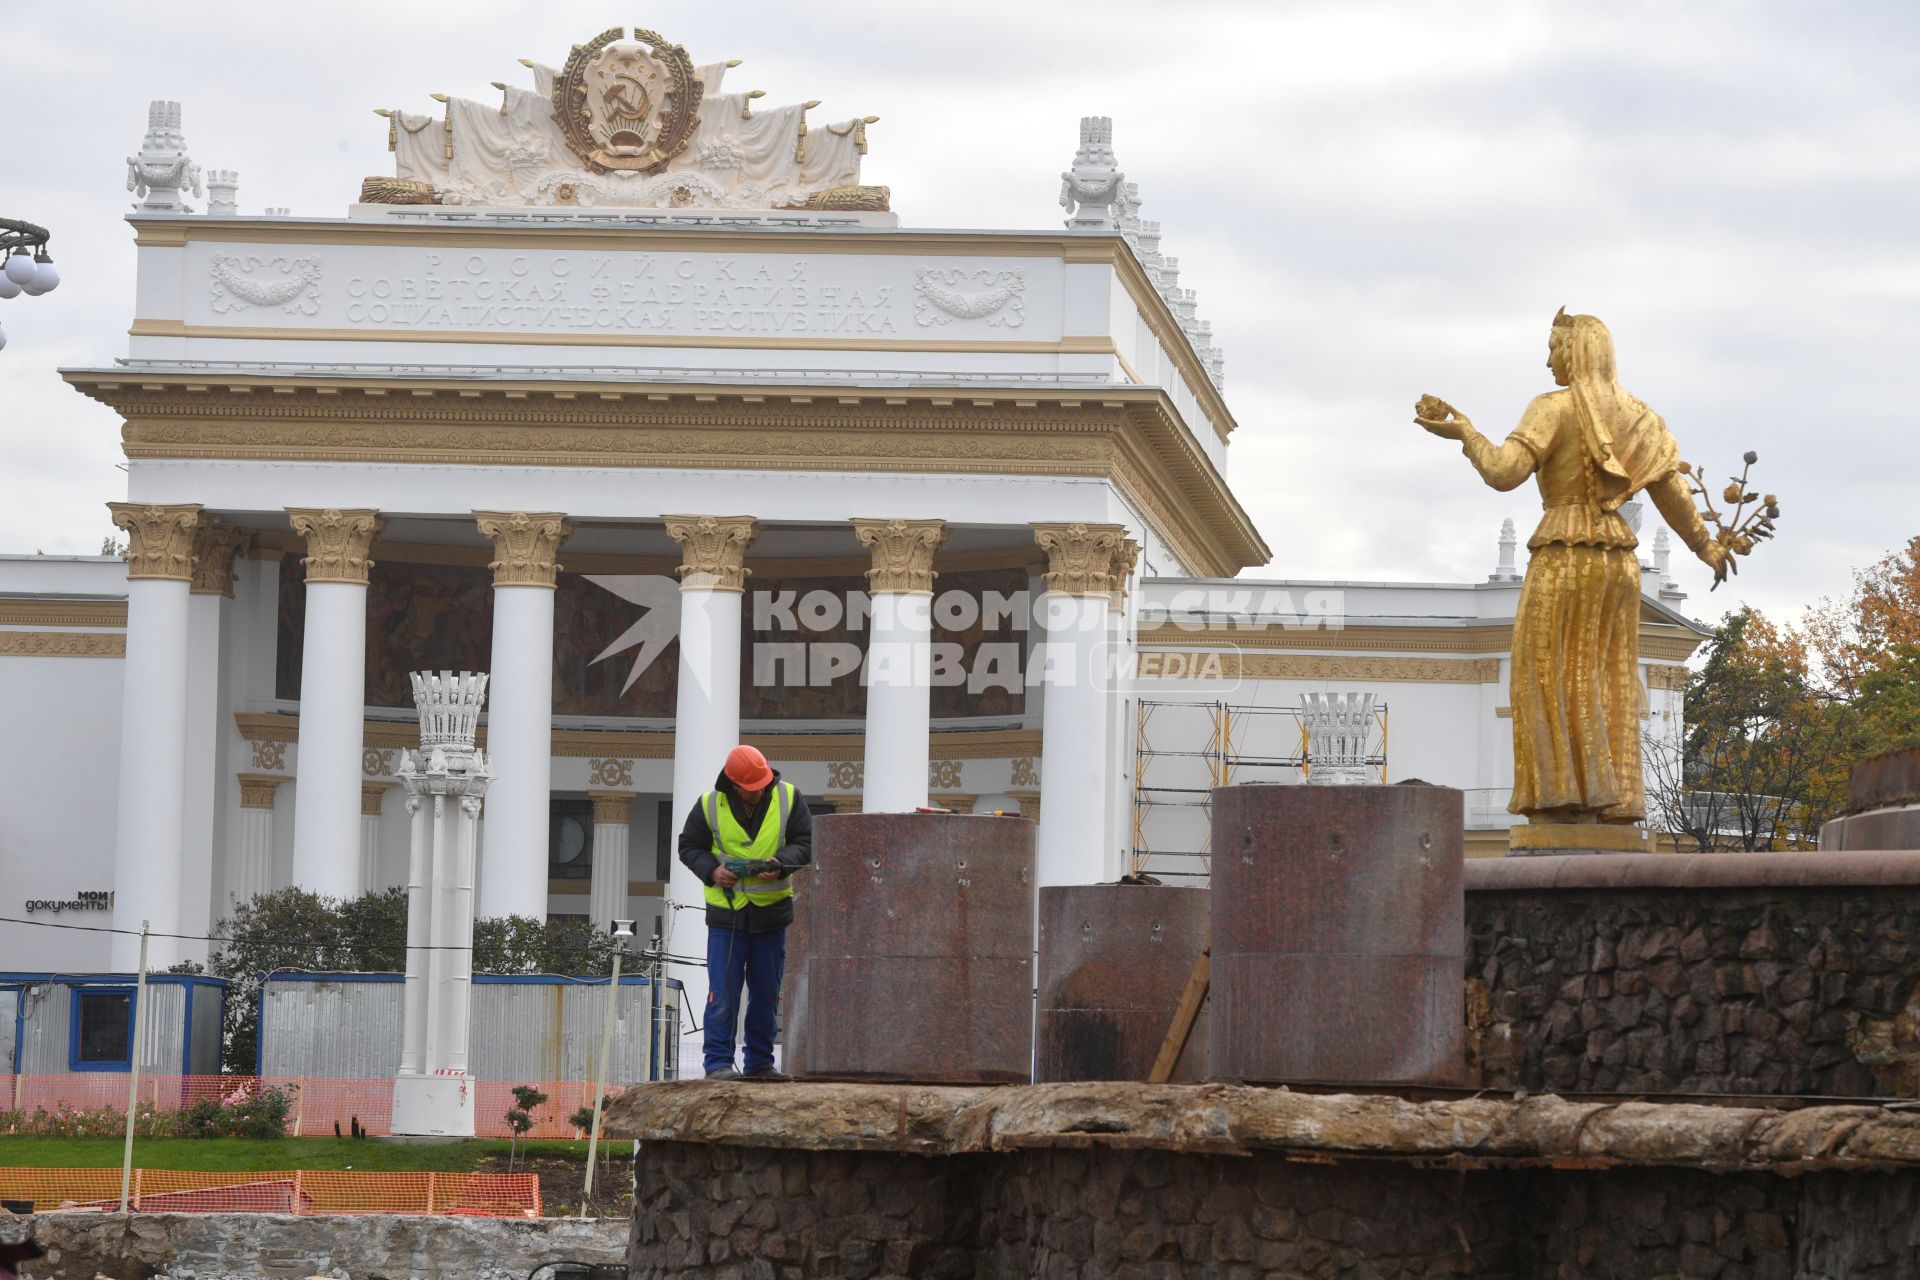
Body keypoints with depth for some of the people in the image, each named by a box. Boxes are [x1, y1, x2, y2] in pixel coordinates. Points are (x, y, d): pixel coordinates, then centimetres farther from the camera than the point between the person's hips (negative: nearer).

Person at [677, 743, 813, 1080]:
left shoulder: (788, 797, -2)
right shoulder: (709, 805, -5)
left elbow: (806, 843, 1)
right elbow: (689, 846, 5)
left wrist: (781, 863, -19)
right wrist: (711, 870, -14)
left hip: (772, 911, 2)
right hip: (726, 912, -2)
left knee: (767, 993, 9)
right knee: (723, 992, -7)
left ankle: (760, 1062, 18)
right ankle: (718, 1062, -3)